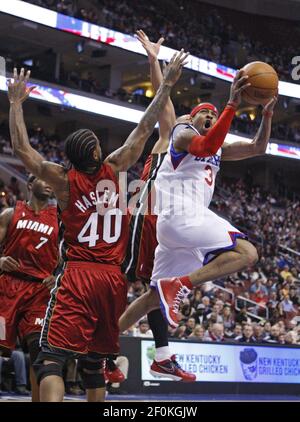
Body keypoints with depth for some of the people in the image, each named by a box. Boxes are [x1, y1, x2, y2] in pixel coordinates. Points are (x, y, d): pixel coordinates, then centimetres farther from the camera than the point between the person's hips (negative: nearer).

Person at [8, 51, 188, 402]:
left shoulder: (64, 180, -2)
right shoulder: (114, 169, 2)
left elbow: (21, 148, 0)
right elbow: (145, 128, 6)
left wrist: (15, 102, 8)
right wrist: (167, 83, 12)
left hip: (77, 276, -4)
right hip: (113, 278, 4)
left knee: (51, 357, -12)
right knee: (94, 361, 14)